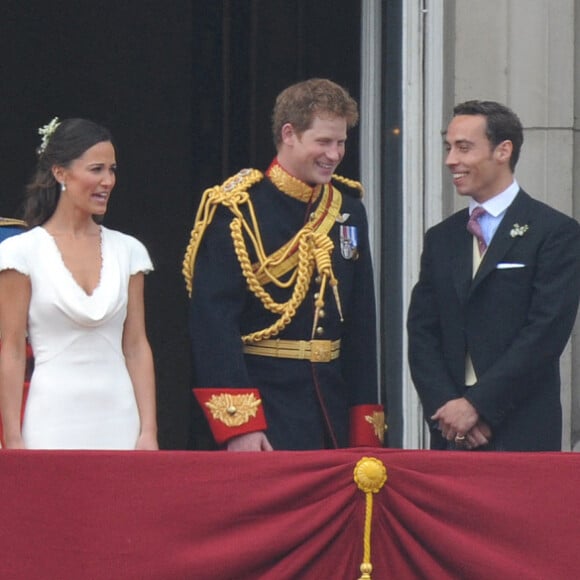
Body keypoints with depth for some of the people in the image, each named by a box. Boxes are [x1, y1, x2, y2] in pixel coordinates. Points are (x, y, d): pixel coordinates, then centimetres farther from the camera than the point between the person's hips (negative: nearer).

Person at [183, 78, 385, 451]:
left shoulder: (348, 209, 11)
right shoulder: (238, 210, -9)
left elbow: (362, 323, 14)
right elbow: (213, 322, -15)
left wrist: (366, 425, 9)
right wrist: (238, 426, -21)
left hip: (333, 407, 6)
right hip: (264, 405, -6)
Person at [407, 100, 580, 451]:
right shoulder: (441, 239, 15)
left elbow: (546, 332, -10)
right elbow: (422, 333, 10)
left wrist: (477, 405, -13)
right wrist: (445, 407, -7)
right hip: (451, 434, 4)